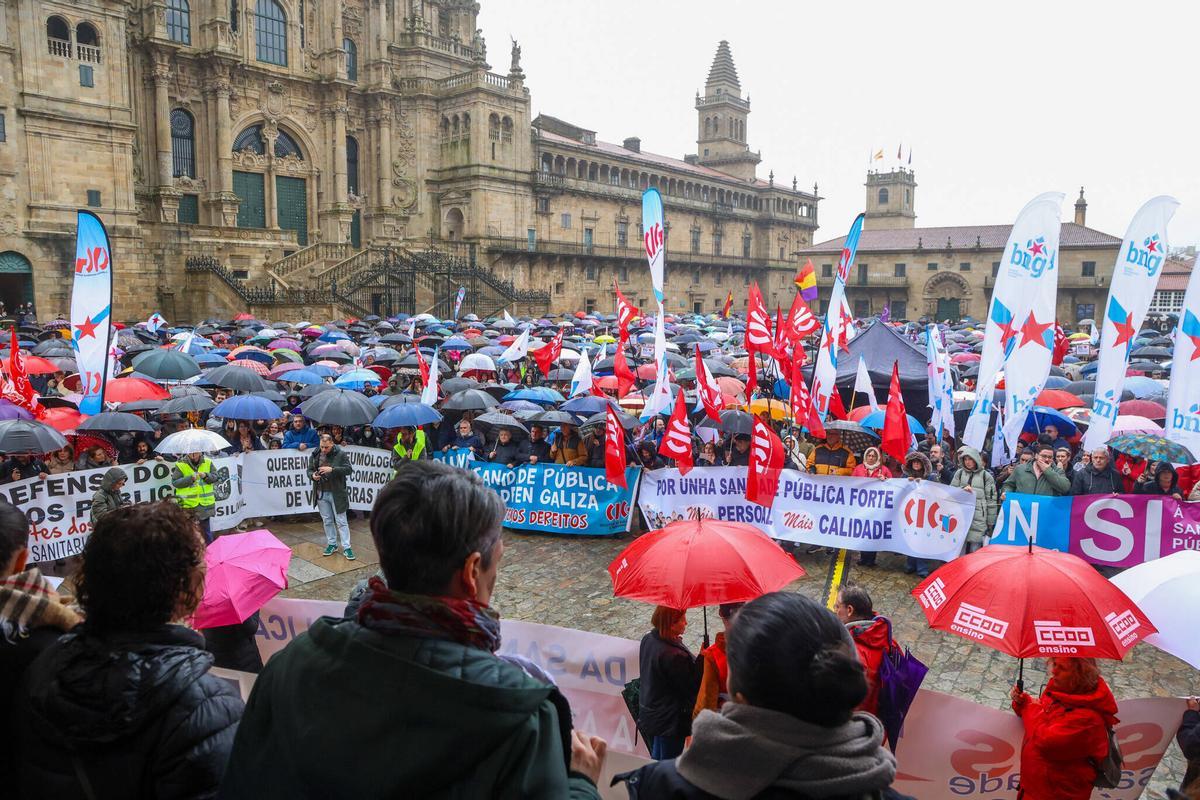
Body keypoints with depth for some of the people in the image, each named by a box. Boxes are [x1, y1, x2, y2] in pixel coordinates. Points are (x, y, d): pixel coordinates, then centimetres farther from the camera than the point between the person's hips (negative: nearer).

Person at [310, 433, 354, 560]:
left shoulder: (340, 454, -10)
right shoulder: (315, 455, 3)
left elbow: (349, 469, -15)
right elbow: (309, 470, 12)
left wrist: (332, 469, -27)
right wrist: (312, 475, -12)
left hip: (336, 493, -4)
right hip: (321, 493, 4)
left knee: (341, 521, 0)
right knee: (327, 521, 14)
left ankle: (346, 547, 5)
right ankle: (332, 544, 27)